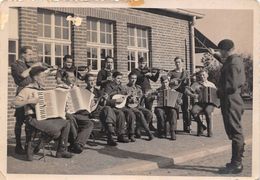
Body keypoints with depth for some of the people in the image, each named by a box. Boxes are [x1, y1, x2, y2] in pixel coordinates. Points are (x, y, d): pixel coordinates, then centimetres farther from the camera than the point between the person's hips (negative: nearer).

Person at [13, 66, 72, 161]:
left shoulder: (41, 89, 18)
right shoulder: (27, 90, -8)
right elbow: (15, 103, -17)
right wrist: (29, 101, -26)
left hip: (44, 117, 9)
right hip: (33, 119, -9)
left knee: (66, 123, 1)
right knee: (56, 130, -17)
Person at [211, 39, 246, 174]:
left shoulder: (233, 64, -19)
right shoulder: (236, 60, 12)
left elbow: (231, 87, -24)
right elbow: (226, 62, 37)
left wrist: (218, 92, -10)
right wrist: (216, 55, 28)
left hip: (230, 102, -10)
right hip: (234, 101, 10)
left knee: (235, 133, -4)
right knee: (236, 133, 15)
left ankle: (236, 165, 4)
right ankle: (237, 161, 25)